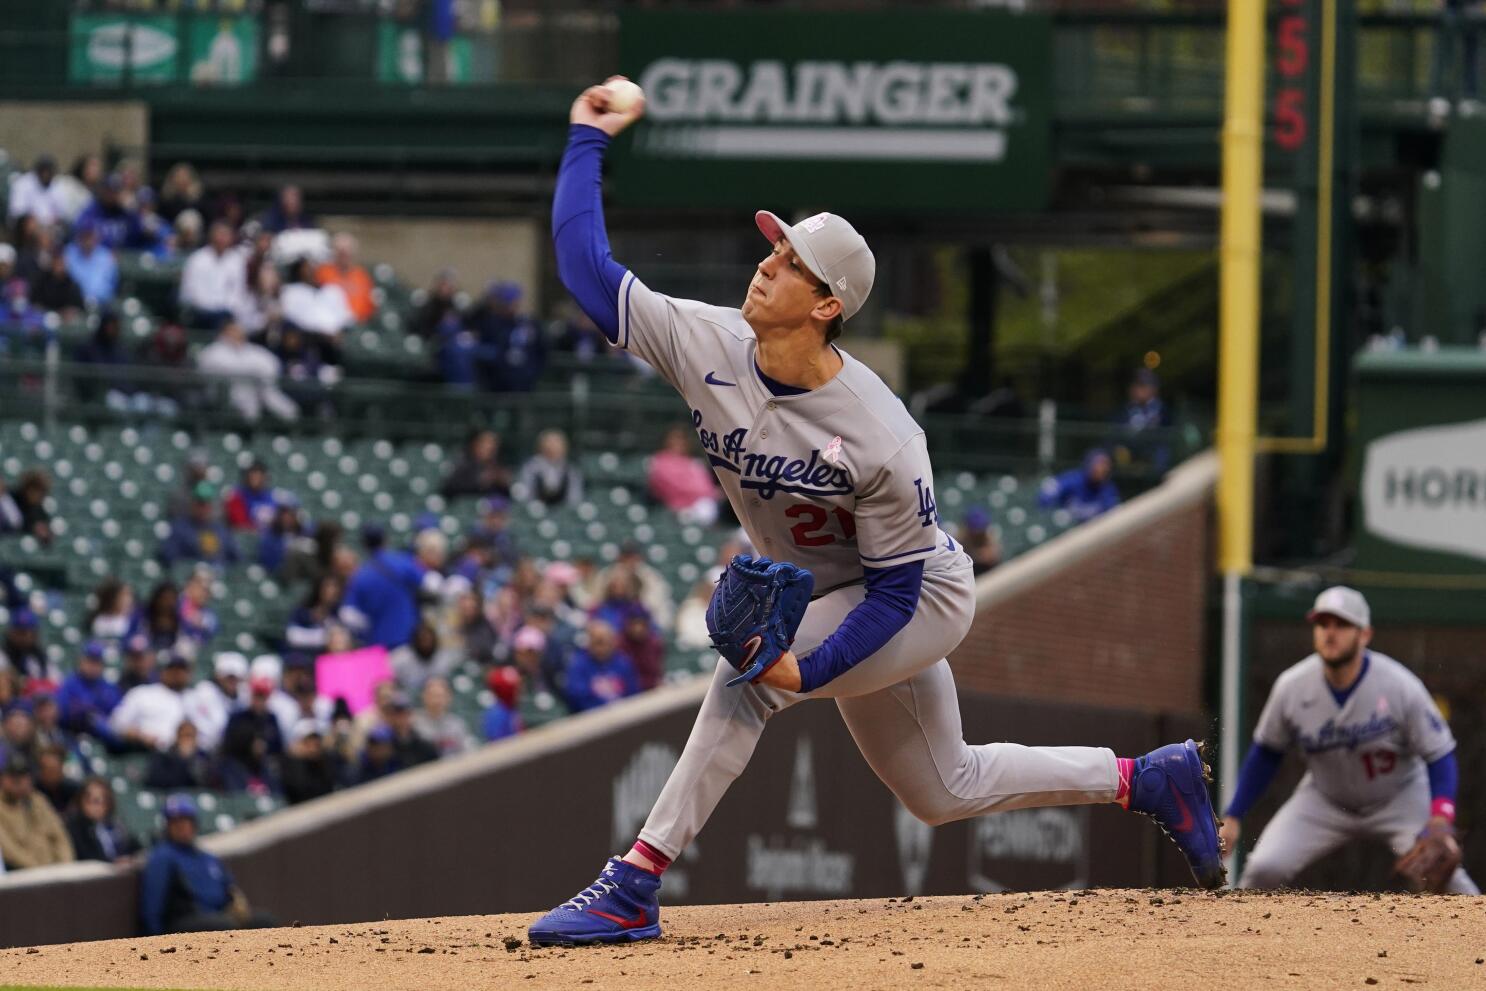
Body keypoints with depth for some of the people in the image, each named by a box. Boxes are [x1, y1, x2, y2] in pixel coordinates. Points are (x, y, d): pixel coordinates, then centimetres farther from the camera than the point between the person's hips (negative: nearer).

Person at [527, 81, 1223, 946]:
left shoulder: (879, 439, -33)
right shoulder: (709, 348, -18)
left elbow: (897, 587, -26)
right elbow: (587, 268, -14)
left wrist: (809, 669, -36)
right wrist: (587, 142, -15)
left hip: (924, 598, -7)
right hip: (836, 600, 8)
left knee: (749, 672, -28)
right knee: (944, 790, 18)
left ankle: (635, 888, -27)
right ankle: (1146, 780, 35)